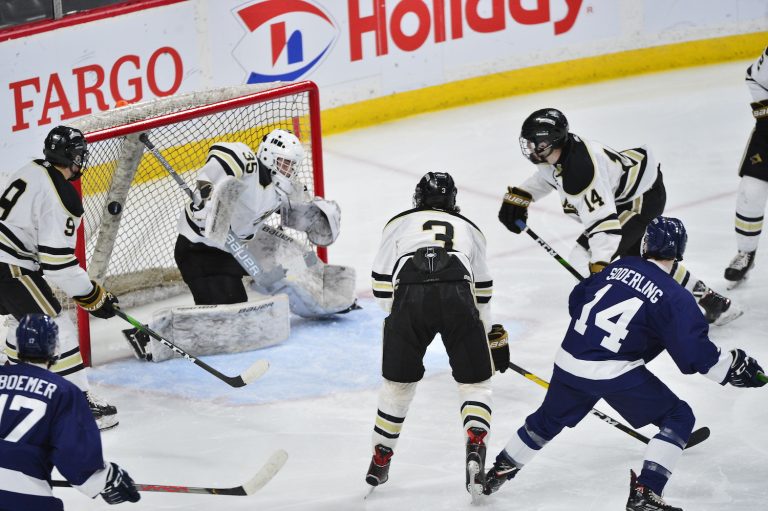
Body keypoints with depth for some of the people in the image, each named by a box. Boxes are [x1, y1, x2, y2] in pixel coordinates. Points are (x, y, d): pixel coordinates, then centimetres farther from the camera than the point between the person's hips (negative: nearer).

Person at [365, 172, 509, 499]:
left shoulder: (398, 224, 30)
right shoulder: (469, 230, 34)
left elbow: (381, 283, 22)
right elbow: (482, 292, 37)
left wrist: (397, 318, 35)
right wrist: (493, 337, 49)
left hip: (408, 298, 0)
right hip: (457, 296, 0)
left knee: (398, 383, 19)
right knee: (475, 383, 13)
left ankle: (380, 461, 27)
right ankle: (476, 447, -11)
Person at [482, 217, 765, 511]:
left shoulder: (619, 267, 8)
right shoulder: (674, 297, -9)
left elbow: (576, 301, 20)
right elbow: (695, 353, -14)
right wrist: (735, 368, -2)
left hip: (569, 362, 6)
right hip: (615, 373, -6)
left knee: (548, 420, 30)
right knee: (678, 418, 5)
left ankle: (498, 472, 42)